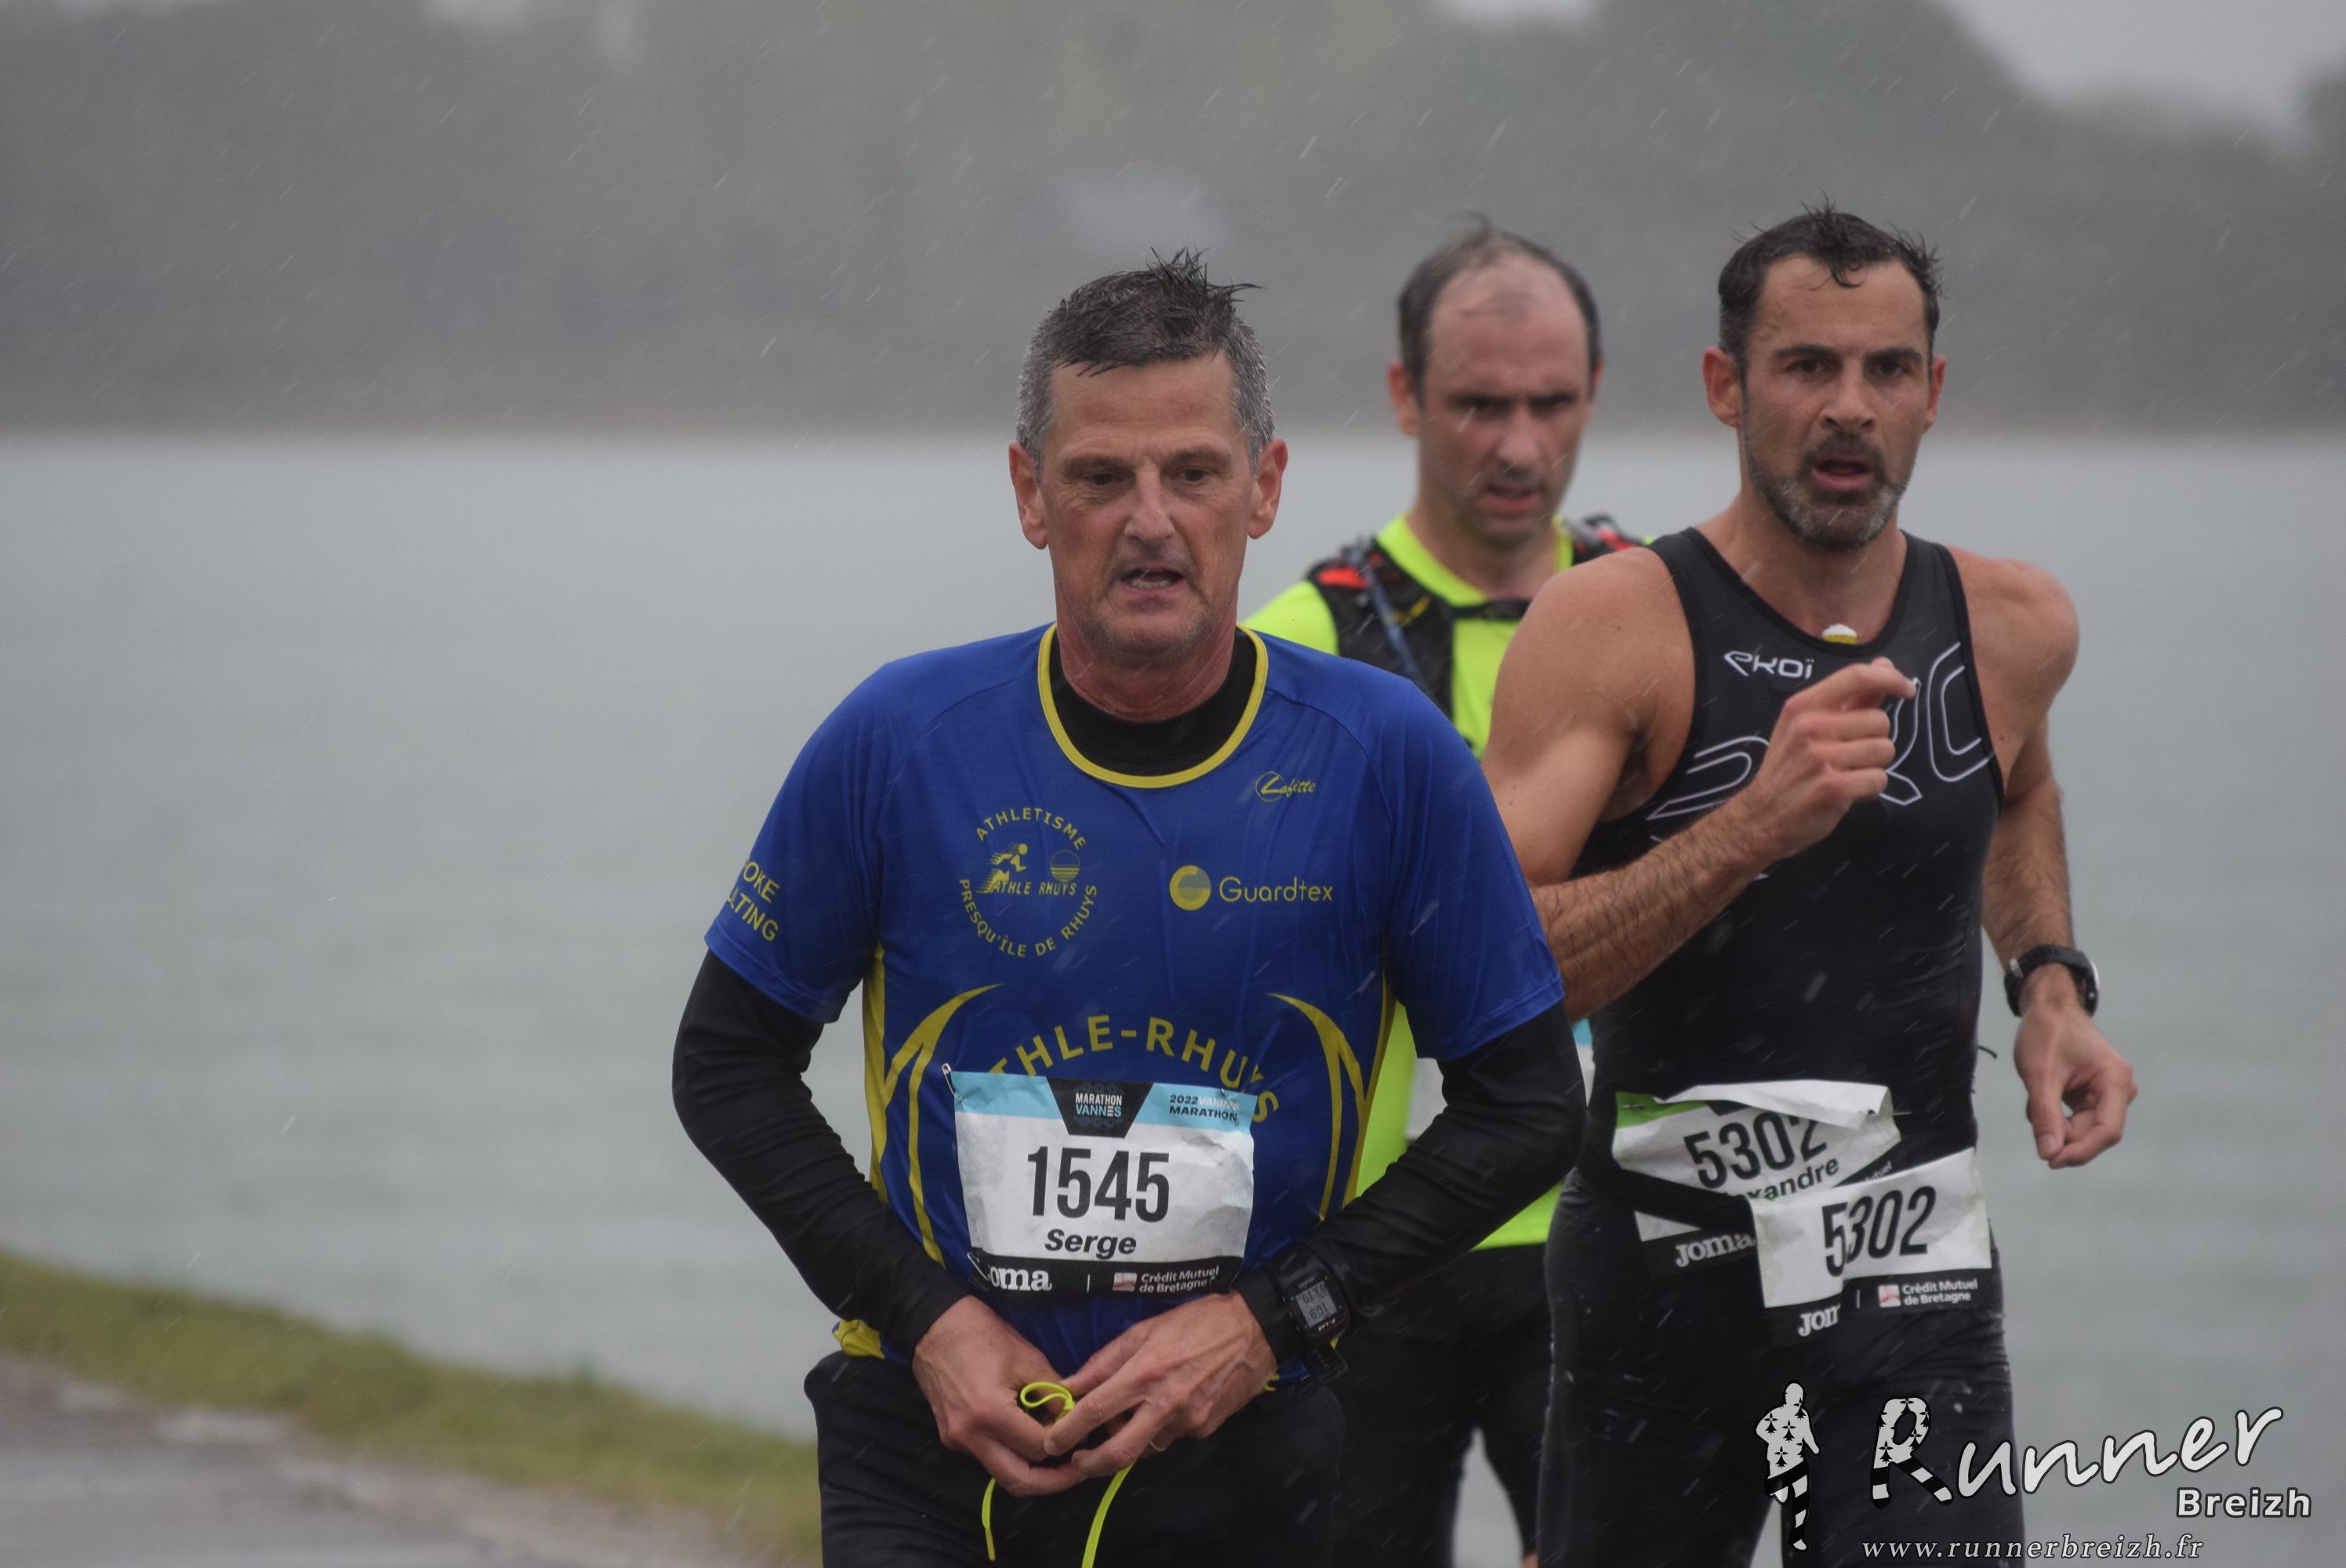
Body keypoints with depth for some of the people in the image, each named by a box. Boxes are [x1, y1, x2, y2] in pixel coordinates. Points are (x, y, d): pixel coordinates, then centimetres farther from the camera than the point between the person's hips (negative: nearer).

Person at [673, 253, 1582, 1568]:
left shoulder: (1388, 756, -4)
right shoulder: (900, 742, -4)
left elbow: (1527, 1103, 3)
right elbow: (730, 1062, 6)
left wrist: (1274, 1316, -8)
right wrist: (924, 1314, -6)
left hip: (1243, 1459, 1)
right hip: (934, 1455, -1)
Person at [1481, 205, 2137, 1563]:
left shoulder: (2013, 628, 3)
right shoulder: (1612, 628, -10)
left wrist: (2051, 987, 11)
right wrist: (1749, 829, -31)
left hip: (1917, 1280, 2)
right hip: (1660, 1265, -2)